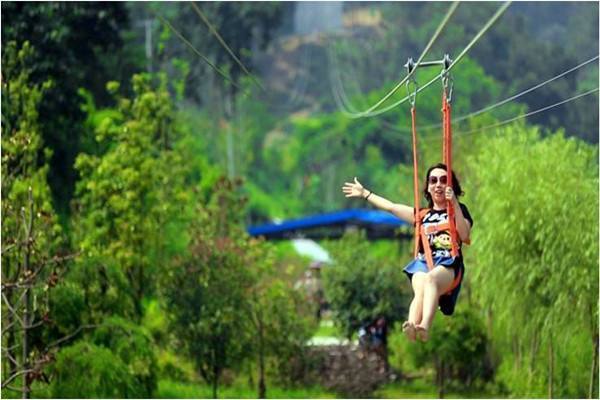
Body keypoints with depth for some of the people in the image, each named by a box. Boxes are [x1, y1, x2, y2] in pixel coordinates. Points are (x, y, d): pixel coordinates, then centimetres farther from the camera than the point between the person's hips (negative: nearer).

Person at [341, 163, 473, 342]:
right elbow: (391, 207, 33)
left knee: (431, 279, -40)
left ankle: (424, 327, -66)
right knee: (420, 290, -34)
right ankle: (411, 327, -65)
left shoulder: (459, 210, 17)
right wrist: (365, 193, 39)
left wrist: (454, 204, -10)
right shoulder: (423, 215, 26)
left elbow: (464, 235, -2)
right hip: (423, 262, 3)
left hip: (448, 264, -3)